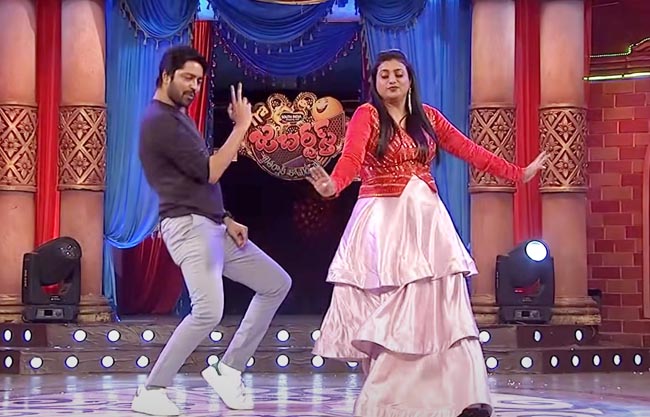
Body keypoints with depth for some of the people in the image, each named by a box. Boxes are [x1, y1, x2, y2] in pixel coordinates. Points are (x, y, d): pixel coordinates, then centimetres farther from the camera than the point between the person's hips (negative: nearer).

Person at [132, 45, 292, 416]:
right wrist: (242, 125, -9)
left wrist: (226, 220, 12)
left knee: (277, 284, 12)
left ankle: (228, 369, 11)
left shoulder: (179, 118, 20)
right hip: (189, 227, -11)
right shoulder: (161, 120, -12)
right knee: (209, 311, -26)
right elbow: (209, 172, -15)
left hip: (212, 226, 11)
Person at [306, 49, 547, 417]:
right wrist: (332, 185, -41)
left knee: (440, 305, -3)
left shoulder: (427, 117, 12)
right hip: (382, 220, -4)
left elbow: (469, 150, 13)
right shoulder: (367, 115, -3)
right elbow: (352, 157, -21)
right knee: (381, 310, -5)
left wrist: (518, 173, 11)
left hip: (425, 218, 4)